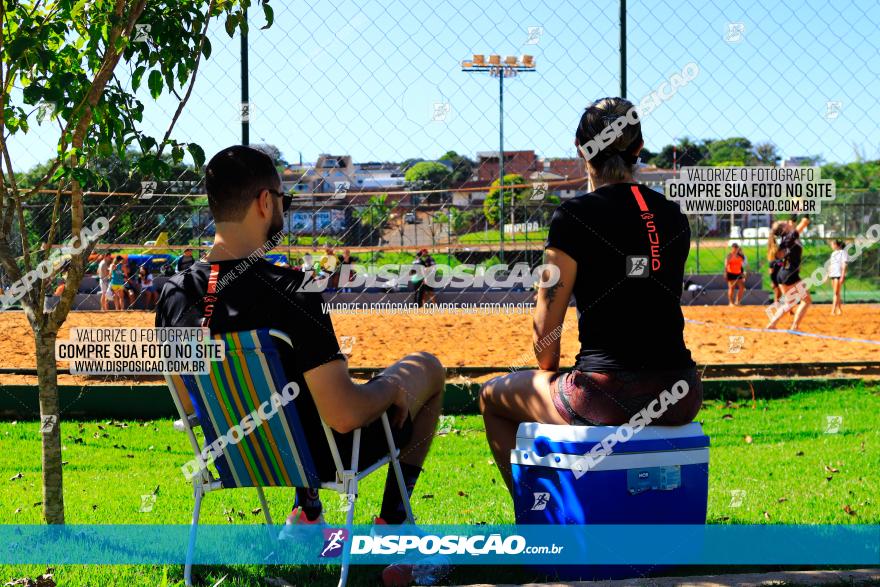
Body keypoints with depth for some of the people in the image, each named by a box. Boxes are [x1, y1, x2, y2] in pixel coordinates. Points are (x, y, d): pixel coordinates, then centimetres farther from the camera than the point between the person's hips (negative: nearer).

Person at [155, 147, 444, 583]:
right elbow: (344, 415, -32)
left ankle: (305, 512, 29)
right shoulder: (288, 294, -32)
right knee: (426, 367, 19)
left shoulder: (174, 295, -12)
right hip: (322, 459, -6)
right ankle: (391, 520, 23)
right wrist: (392, 388, -11)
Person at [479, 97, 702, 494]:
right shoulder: (674, 216, 10)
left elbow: (545, 327, -5)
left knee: (492, 397, 22)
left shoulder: (574, 216, -7)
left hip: (606, 401, -6)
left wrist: (548, 373, 16)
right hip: (680, 399, 6)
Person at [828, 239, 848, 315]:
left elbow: (844, 265, -11)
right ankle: (839, 310, 17)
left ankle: (833, 311, -16)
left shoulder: (843, 252, -6)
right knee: (836, 293, 10)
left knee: (836, 293, -11)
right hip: (832, 275, 8)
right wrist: (828, 275, 17)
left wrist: (842, 276, -18)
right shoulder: (833, 253, 18)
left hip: (839, 275, -8)